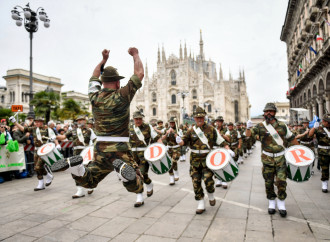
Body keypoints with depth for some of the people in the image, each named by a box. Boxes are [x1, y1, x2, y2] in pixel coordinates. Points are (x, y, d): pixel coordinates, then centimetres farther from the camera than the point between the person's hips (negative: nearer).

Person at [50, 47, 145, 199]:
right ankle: (122, 167, -28)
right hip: (120, 150, -4)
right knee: (137, 188, 3)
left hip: (100, 149, 5)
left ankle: (74, 164, -6)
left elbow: (94, 78, 26)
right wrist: (135, 55, 16)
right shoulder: (122, 96, -10)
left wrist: (103, 60, 34)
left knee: (88, 182, 26)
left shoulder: (94, 97, 3)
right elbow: (139, 73, 0)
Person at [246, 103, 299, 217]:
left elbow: (291, 139, 13)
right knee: (268, 182, 7)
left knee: (281, 181, -2)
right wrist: (248, 127, -35)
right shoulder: (260, 126, -3)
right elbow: (248, 134, -14)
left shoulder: (282, 125, 3)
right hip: (267, 159, -1)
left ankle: (281, 204, 16)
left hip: (281, 158, 1)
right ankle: (271, 203, 24)